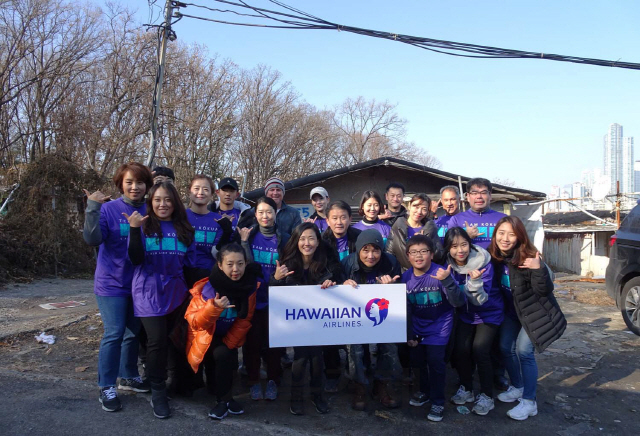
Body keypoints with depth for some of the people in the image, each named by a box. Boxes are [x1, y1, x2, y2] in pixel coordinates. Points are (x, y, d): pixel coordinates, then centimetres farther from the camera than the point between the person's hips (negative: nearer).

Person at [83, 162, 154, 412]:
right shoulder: (109, 208, -9)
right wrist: (92, 208, -30)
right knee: (114, 334, -4)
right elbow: (92, 239, -21)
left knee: (134, 332, 15)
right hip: (112, 283, -4)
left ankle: (129, 377, 32)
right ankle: (107, 388, 9)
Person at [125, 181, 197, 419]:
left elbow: (190, 263, 11)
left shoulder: (184, 229, 6)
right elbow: (135, 259, -12)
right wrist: (134, 229, -23)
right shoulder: (144, 225, -3)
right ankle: (158, 393, 5)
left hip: (177, 292, 4)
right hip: (150, 292, -3)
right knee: (157, 340, -10)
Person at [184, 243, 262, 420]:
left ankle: (222, 399, 7)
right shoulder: (208, 288, -26)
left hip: (228, 339, 3)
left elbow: (244, 321, -7)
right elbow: (195, 322, -26)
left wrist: (228, 344, -12)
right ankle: (224, 399, -7)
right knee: (222, 355, -26)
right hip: (207, 338, -3)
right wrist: (214, 307, -43)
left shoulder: (249, 285, -16)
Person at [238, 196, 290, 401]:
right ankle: (253, 381, 21)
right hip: (252, 296, 1)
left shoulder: (284, 238, 0)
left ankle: (273, 380, 21)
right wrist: (244, 241, -17)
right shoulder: (249, 235, 1)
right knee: (252, 340, 6)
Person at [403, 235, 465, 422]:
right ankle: (425, 390, 38)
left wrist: (447, 281, -44)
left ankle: (438, 402, 9)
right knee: (417, 359, 12)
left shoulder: (440, 273, -22)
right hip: (418, 325, 5)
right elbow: (406, 309, 0)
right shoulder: (406, 277, -10)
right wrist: (409, 335, 3)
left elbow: (459, 302, -29)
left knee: (435, 360, -10)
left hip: (439, 324, -4)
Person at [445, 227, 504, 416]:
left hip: (489, 313, -3)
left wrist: (475, 280, -42)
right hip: (466, 314, 4)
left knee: (480, 349, -17)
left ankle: (487, 396, 1)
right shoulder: (448, 265, -11)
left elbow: (480, 300, -26)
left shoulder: (482, 262, -23)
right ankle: (466, 389, 15)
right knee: (460, 349, -9)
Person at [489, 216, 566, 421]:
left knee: (523, 351, -11)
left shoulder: (528, 258, -27)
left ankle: (529, 402, 1)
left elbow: (545, 290, -28)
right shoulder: (494, 257, -12)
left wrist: (539, 269, -43)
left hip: (535, 311, -6)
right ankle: (517, 387, 31)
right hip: (512, 311, 6)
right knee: (506, 347, 9)